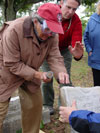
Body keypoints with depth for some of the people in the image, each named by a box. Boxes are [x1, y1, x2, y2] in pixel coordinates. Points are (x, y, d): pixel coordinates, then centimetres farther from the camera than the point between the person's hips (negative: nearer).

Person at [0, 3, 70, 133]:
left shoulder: (52, 35, -13)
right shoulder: (14, 30, -31)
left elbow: (55, 57, -14)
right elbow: (12, 64, -27)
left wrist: (61, 72, -35)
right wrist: (36, 75, -31)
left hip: (30, 74, 5)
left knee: (35, 104, 9)